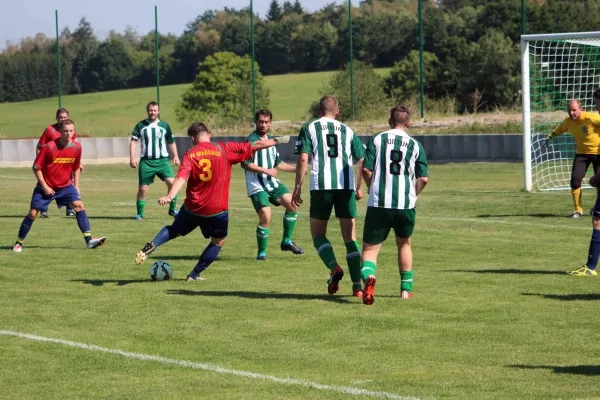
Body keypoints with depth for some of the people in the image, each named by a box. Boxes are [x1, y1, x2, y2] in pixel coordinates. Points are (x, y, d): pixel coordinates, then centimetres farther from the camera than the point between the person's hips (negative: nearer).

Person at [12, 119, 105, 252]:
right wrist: (44, 186, -15)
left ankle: (89, 240, -17)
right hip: (46, 187, -3)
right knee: (32, 213, -3)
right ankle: (18, 243, 14)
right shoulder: (49, 147, -19)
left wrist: (76, 185, 8)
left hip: (65, 186, 3)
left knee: (79, 205, -17)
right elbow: (36, 167, -12)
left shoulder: (77, 147, -6)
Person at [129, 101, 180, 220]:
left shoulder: (164, 125, 8)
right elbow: (133, 141, 5)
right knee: (143, 188, -2)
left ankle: (173, 209, -3)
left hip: (162, 160, 0)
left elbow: (171, 142, 17)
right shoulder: (141, 125, 6)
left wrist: (175, 156, 7)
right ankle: (139, 214, 12)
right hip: (146, 161, 0)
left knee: (172, 182, -17)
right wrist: (132, 158, -5)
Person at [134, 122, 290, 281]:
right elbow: (255, 146, 2)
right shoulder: (224, 149, -2)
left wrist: (170, 196, -32)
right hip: (217, 209, -1)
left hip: (192, 207, 1)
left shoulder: (190, 154, -3)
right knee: (218, 242, 19)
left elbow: (182, 177, -20)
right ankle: (194, 274, 15)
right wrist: (277, 141, 14)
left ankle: (152, 245, -2)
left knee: (174, 230, 24)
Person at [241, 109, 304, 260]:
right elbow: (245, 164, -16)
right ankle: (261, 252, -1)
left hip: (272, 183, 8)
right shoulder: (252, 140, -10)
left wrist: (296, 169, 17)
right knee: (265, 217, -17)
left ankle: (287, 242, 8)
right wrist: (266, 170, -18)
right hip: (256, 186, -8)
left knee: (292, 204, -6)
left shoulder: (271, 140, 16)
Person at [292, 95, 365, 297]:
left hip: (321, 186, -2)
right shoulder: (347, 131, 17)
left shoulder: (309, 128, 10)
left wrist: (298, 187, 2)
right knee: (350, 236, 6)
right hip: (347, 186, 2)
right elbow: (362, 160, 14)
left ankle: (334, 267, -13)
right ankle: (357, 286, -1)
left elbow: (303, 159, -2)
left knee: (318, 233, 12)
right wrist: (359, 187, 26)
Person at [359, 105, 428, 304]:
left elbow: (366, 169, -3)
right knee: (404, 244, 26)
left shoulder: (377, 139, 3)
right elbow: (424, 178, 1)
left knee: (370, 248, 1)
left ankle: (369, 275, -30)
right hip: (406, 205, 2)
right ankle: (406, 288, 27)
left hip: (378, 204, -2)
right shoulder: (415, 145, 6)